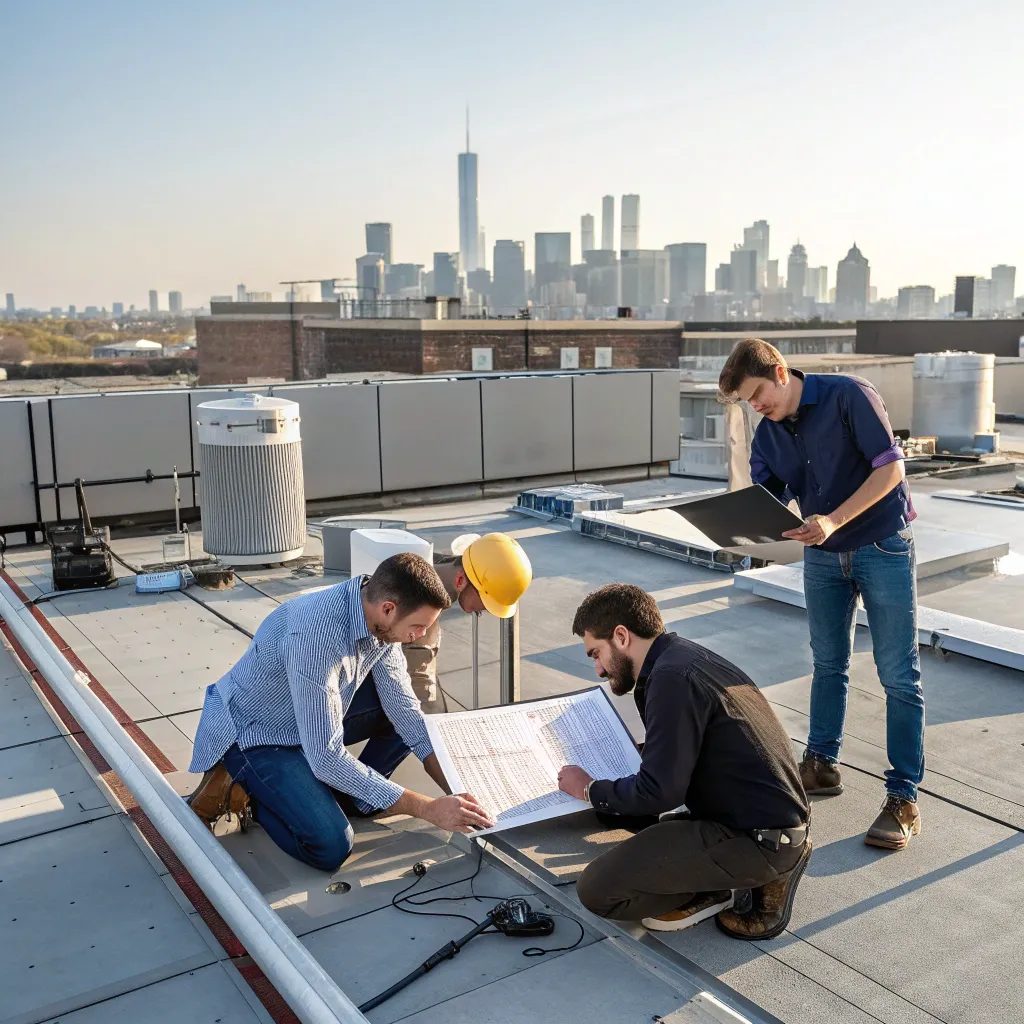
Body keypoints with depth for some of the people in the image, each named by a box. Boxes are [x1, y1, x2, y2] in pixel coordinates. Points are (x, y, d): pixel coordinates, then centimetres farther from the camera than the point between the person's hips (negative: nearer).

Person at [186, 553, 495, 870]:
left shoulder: (380, 620, -14)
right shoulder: (315, 637, -39)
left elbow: (403, 709, -4)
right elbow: (327, 759, -36)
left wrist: (455, 790, -11)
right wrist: (428, 809, -31)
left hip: (313, 722, 8)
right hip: (251, 734, -8)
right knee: (331, 847, -22)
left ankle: (343, 800, 4)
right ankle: (241, 790, 0)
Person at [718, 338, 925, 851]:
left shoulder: (848, 396, -16)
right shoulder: (767, 435, 1)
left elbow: (890, 467, -20)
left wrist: (833, 521, -29)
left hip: (883, 548, -6)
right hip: (822, 557, 6)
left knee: (899, 676, -2)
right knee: (828, 665, 16)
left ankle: (903, 799, 4)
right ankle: (821, 765, 30)